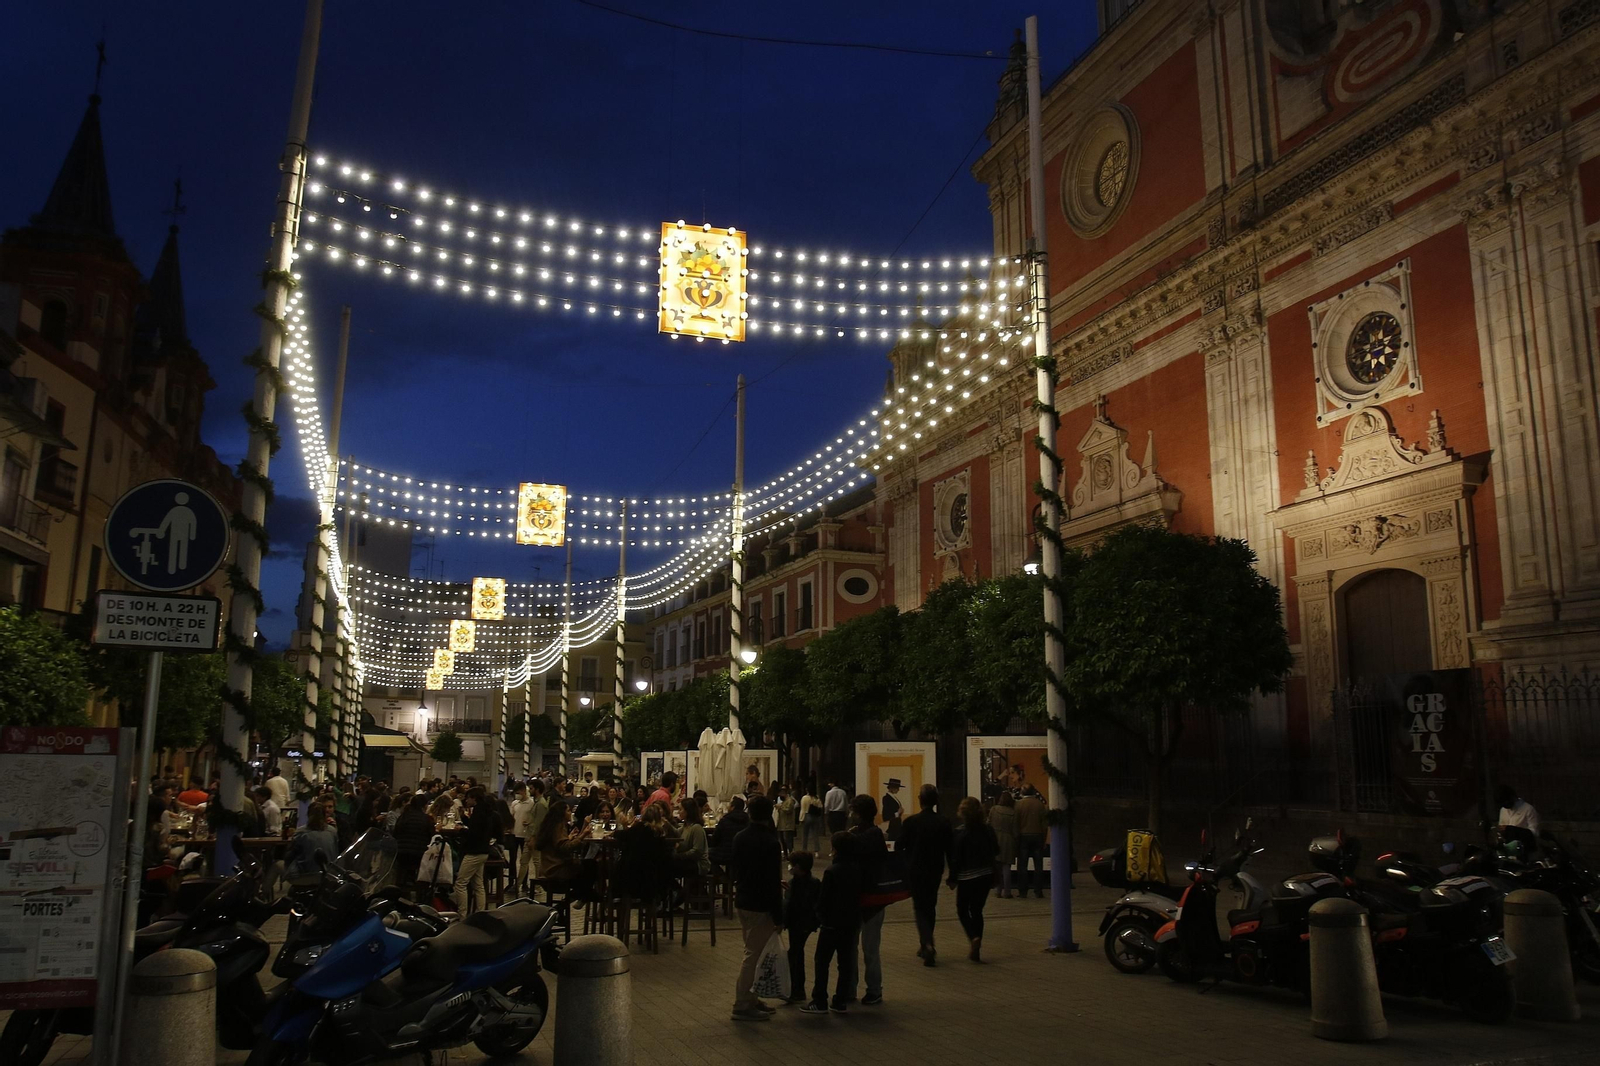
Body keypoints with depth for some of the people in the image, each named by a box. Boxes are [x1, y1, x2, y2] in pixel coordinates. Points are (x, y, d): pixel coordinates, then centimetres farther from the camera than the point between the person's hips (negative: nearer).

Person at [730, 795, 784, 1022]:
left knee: (752, 952, 18)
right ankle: (742, 1005, 5)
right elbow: (773, 882, -19)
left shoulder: (739, 838, 4)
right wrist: (778, 916, -12)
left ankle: (750, 999, 25)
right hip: (760, 906, -8)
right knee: (753, 955, 0)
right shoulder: (770, 843, -20)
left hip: (742, 901, 8)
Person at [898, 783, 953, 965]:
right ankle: (926, 945, 27)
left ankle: (927, 945, -18)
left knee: (920, 907, 3)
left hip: (915, 870, -3)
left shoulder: (911, 822, -14)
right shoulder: (943, 823, -6)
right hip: (935, 870, 3)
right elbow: (949, 850, -2)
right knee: (930, 907, 18)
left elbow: (899, 847, -8)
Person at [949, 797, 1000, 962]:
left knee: (962, 910, 12)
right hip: (986, 876, 4)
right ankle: (975, 951, 12)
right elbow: (996, 851, 5)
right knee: (977, 910, 14)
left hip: (967, 877, -4)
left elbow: (955, 858, -12)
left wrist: (952, 879, -3)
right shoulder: (987, 829, -2)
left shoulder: (960, 832, -13)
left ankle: (974, 937, -13)